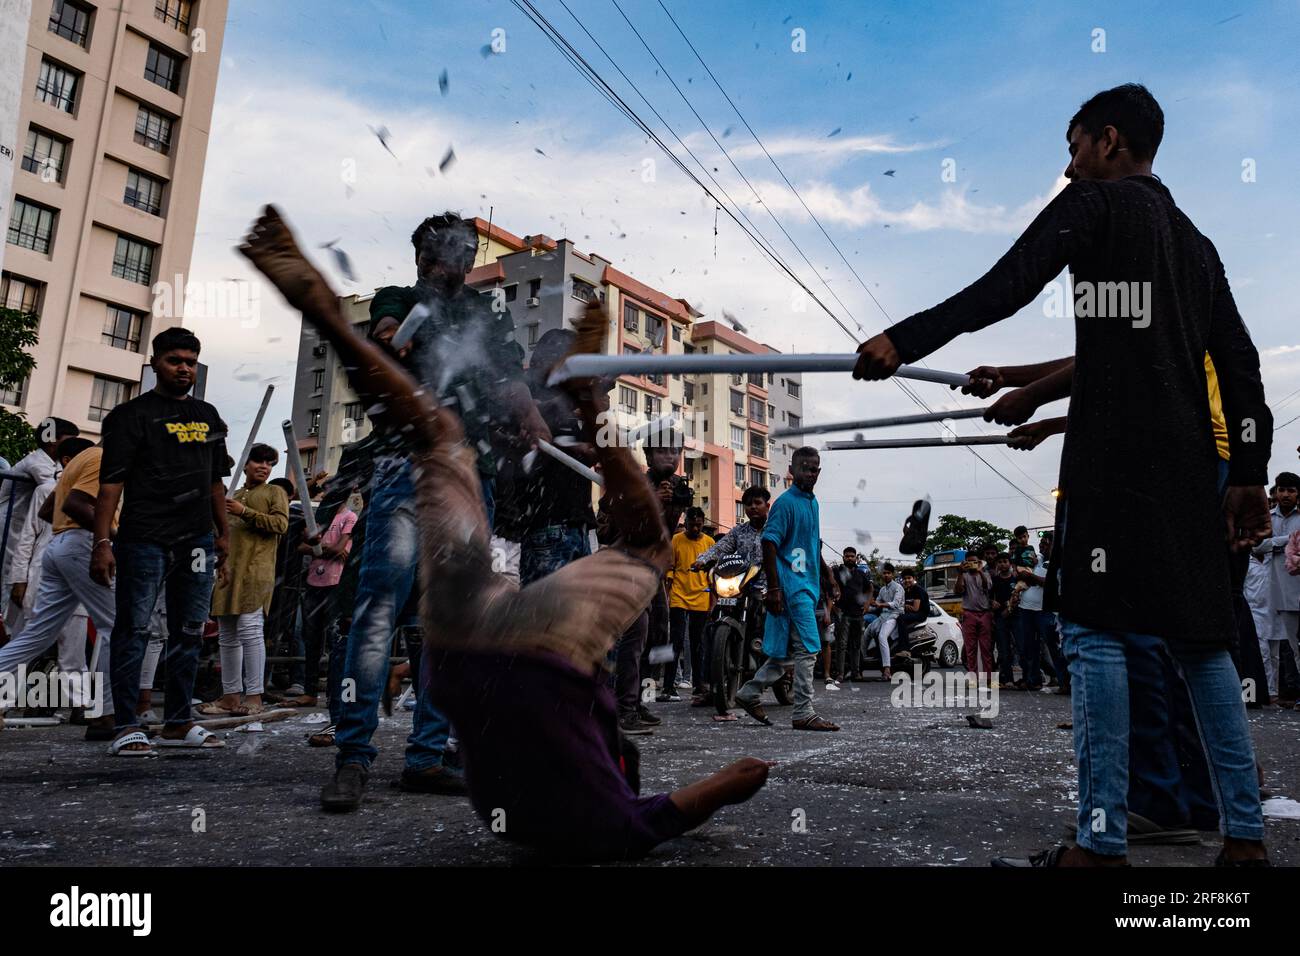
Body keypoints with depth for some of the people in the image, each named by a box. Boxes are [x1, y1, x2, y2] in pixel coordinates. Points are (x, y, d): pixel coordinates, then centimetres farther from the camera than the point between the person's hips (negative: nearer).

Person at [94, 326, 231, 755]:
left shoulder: (207, 416, 17)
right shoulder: (133, 414, 1)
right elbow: (111, 482, -6)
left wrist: (223, 533, 18)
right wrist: (102, 541, -14)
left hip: (197, 540, 6)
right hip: (144, 539, -5)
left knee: (189, 633, 7)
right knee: (133, 630, -3)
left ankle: (178, 723, 15)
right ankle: (127, 727, 3)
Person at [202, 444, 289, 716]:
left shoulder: (274, 493, 9)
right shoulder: (233, 497, 27)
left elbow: (281, 523, -8)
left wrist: (245, 512, -11)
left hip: (255, 571, -7)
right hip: (228, 571, 7)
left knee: (249, 629, -14)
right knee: (227, 636, 6)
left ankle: (254, 696, -12)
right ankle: (230, 696, 11)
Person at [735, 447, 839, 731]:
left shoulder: (813, 502, 17)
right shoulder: (786, 502, -10)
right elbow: (769, 543, -16)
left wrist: (828, 580, 24)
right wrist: (773, 588, -20)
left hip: (808, 585, 9)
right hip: (792, 586, -9)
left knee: (786, 651, 12)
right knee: (808, 649, -8)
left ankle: (749, 693, 23)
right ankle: (804, 714, -1)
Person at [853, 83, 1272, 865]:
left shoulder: (1093, 202, 5)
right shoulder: (1195, 239, 25)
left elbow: (1001, 291, -10)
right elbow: (1241, 363, 18)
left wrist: (904, 340, -9)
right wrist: (1250, 475, 18)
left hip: (1112, 455, -7)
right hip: (1189, 464, 8)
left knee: (1096, 631, -8)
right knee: (1200, 637, 10)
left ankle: (1102, 841, -7)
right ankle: (1245, 834, 14)